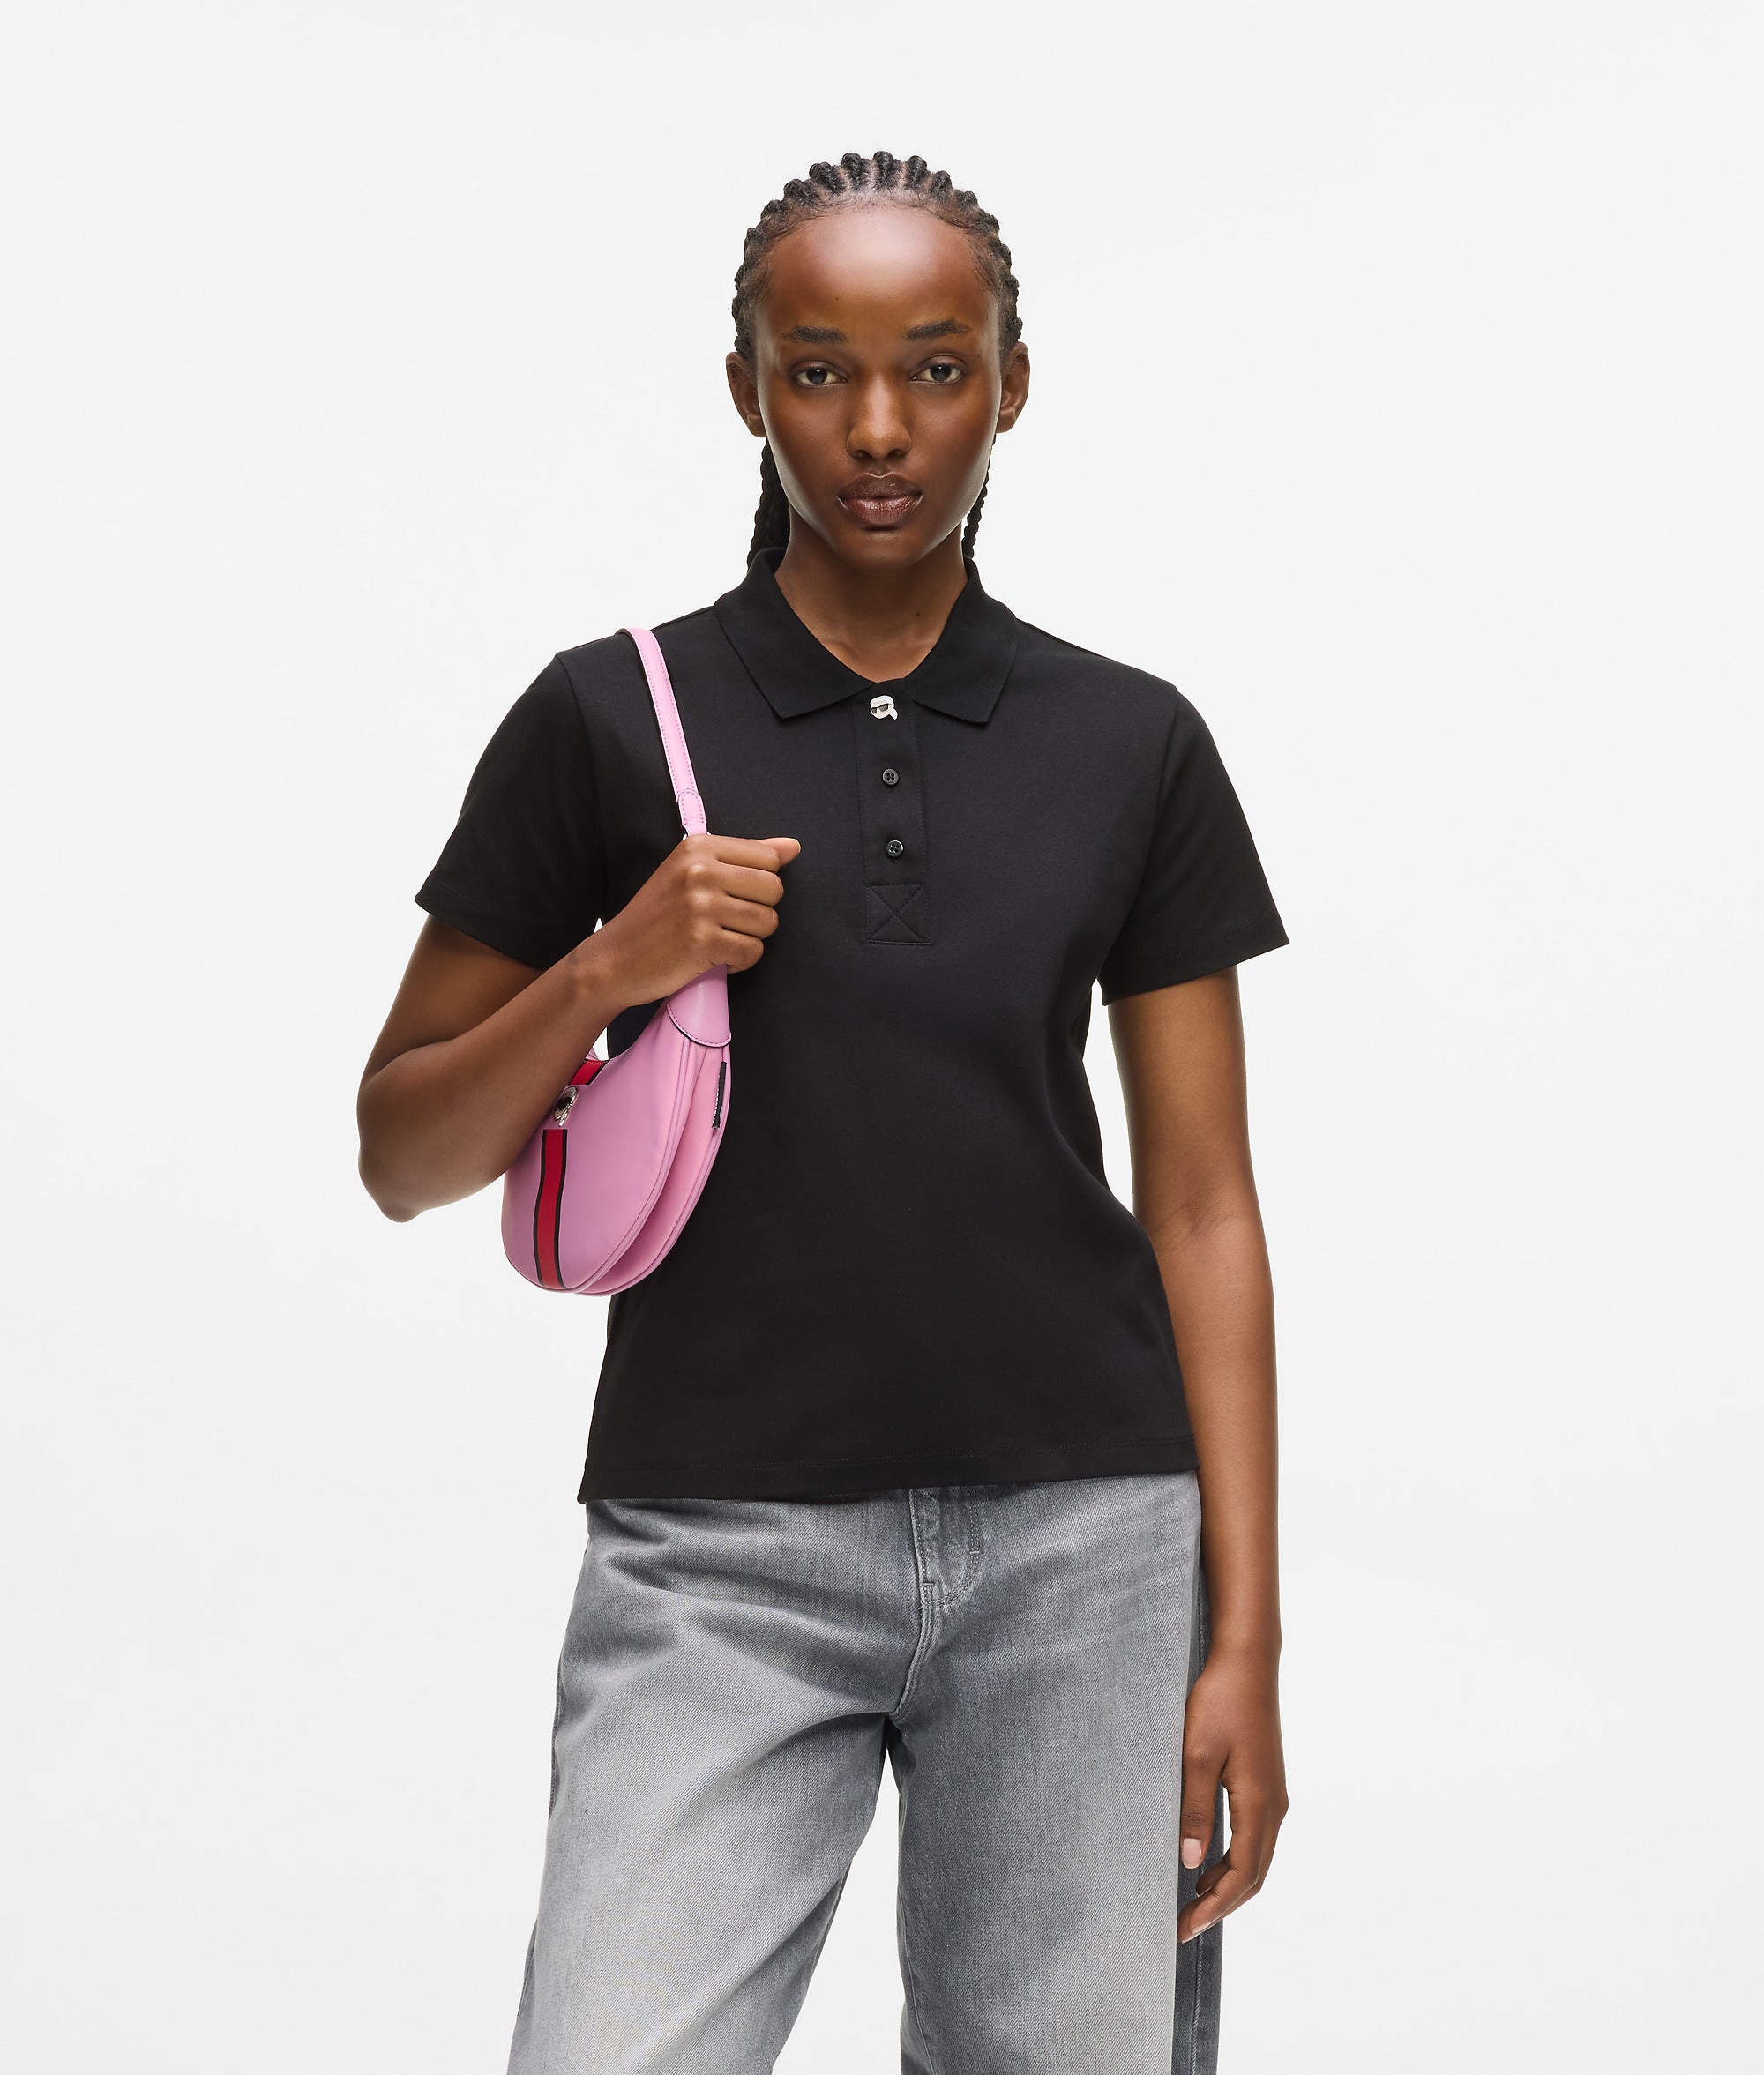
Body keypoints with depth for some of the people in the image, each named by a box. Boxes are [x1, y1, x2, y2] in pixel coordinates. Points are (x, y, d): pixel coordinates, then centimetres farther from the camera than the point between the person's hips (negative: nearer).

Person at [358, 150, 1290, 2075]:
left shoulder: (1132, 743, 6)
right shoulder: (608, 718, 2)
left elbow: (1201, 1205, 6)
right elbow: (404, 1156, 7)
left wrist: (1244, 1633, 1)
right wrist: (603, 974, -12)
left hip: (1080, 1541, 2)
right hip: (720, 1549, -1)